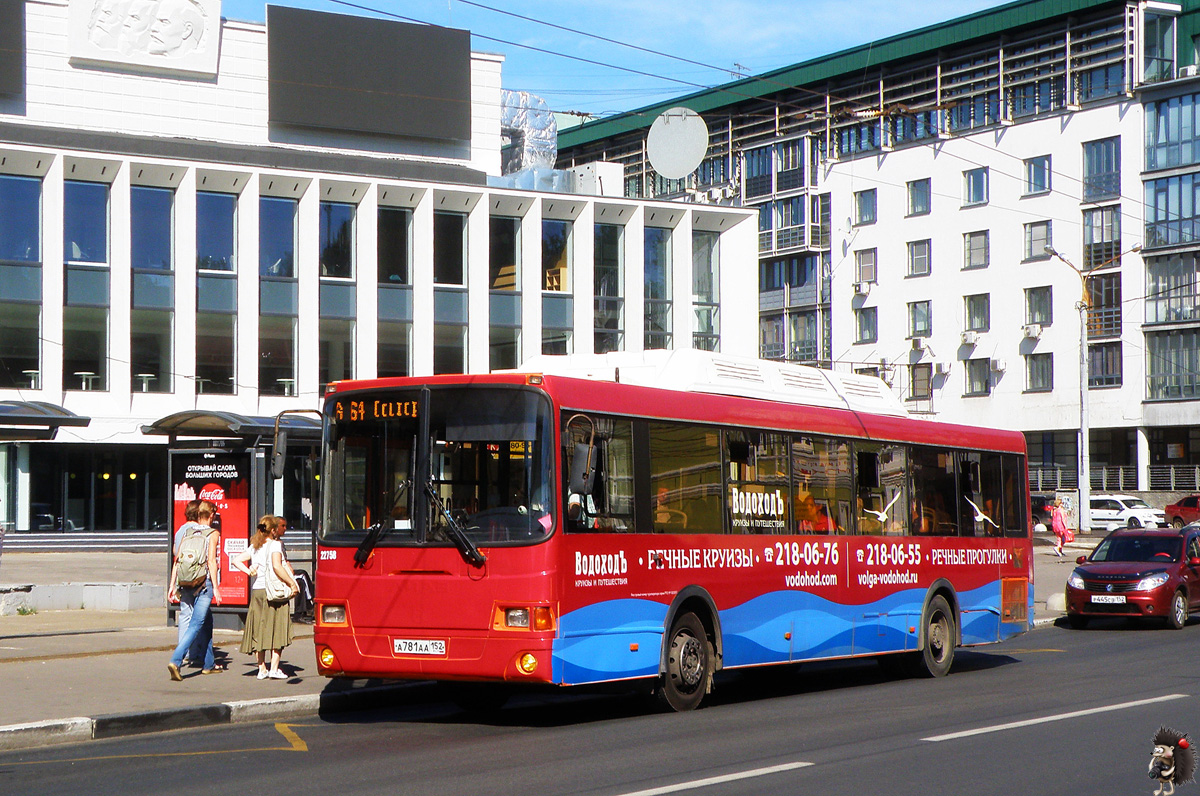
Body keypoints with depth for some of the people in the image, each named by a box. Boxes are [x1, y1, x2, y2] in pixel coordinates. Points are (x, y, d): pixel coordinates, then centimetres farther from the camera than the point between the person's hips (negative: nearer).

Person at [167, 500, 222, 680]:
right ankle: (175, 660, -23)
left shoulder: (187, 533, 10)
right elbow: (211, 561, -12)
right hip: (204, 584, -6)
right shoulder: (213, 534, -4)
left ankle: (209, 664, 25)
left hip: (186, 584, 6)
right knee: (196, 624, -7)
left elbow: (177, 560, 6)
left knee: (206, 620, 20)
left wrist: (173, 585, 8)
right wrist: (215, 588, -12)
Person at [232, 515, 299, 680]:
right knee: (277, 630, -1)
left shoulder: (254, 547, 11)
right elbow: (277, 566, -22)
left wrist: (248, 571, 4)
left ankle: (262, 669, 11)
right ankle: (274, 669, -5)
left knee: (259, 631, 9)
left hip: (256, 592, 6)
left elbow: (237, 561, 10)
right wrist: (292, 584, -18)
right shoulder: (275, 545, -8)